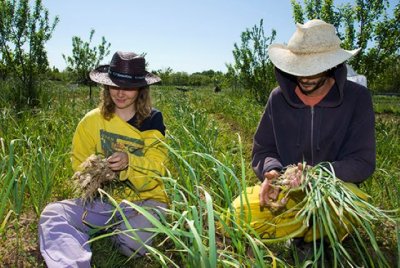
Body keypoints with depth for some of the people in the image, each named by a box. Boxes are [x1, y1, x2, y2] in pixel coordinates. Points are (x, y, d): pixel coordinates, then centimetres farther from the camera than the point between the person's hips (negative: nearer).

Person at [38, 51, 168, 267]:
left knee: (131, 243, -30)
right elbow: (79, 162, 8)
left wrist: (129, 162, -30)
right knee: (52, 214, -21)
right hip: (103, 199, 2)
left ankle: (115, 231, 1)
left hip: (145, 201, -2)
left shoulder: (152, 120, -5)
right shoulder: (92, 120, 0)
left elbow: (157, 168, -10)